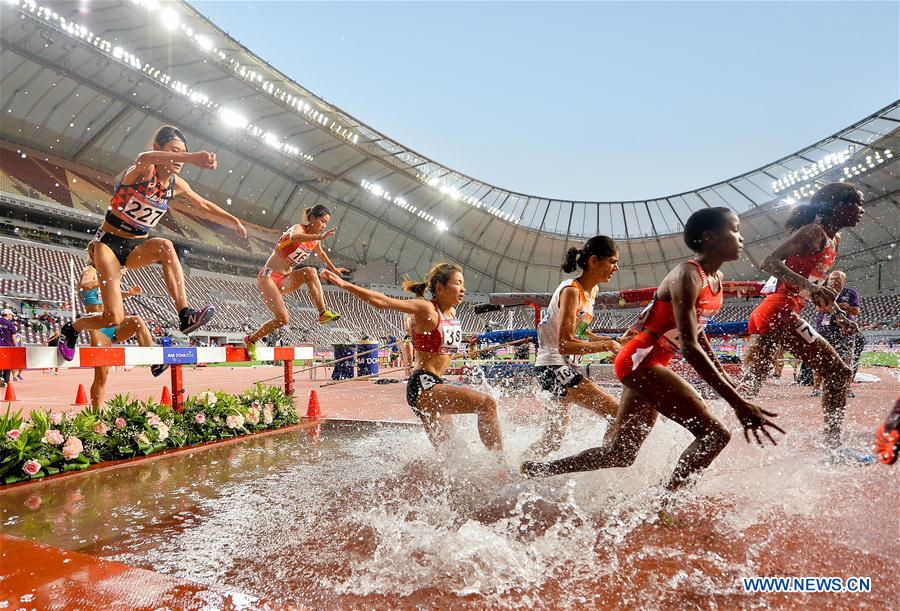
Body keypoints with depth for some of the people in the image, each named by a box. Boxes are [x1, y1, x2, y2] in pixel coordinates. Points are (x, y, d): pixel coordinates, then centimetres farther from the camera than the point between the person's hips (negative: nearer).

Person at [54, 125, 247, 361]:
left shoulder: (177, 184, 0)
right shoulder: (144, 171, -19)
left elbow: (204, 205, 15)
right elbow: (144, 158, -45)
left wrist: (234, 221, 6)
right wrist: (192, 158, -63)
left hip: (137, 247, 5)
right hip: (108, 243, -5)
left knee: (166, 247, -32)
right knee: (114, 319, -12)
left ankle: (186, 315, -35)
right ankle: (70, 329, 22)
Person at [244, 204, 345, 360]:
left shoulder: (315, 241, 8)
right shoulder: (299, 228, -14)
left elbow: (321, 253, 32)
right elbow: (293, 237, -42)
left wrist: (333, 269, 42)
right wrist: (319, 236, -55)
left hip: (284, 281, 6)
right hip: (268, 277, -6)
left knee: (310, 271, -23)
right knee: (283, 319, -16)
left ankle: (323, 313, -23)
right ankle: (250, 340, 7)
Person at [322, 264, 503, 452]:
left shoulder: (452, 313, 11)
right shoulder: (425, 309, -12)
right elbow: (383, 302, -18)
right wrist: (345, 285, -22)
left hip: (436, 385, 9)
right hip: (422, 387, -9)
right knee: (487, 404, -20)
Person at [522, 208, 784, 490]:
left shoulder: (716, 278, 10)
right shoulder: (688, 276, -19)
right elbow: (690, 348, -28)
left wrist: (724, 376, 25)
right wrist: (738, 403, -31)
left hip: (648, 366, 10)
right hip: (639, 361, -10)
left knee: (619, 455, 12)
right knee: (715, 435, -15)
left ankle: (531, 471, 22)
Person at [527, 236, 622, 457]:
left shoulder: (592, 290, 11)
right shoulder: (571, 290, -17)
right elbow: (565, 344, -24)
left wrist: (612, 341, 9)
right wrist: (607, 346, -22)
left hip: (567, 366, 10)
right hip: (553, 366, -10)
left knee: (552, 440, 18)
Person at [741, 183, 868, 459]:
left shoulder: (834, 240, 19)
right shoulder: (814, 231, -9)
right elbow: (770, 262, -23)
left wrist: (838, 315, 22)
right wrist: (808, 285, -34)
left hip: (766, 316, 10)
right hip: (780, 314, -10)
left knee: (750, 386, 11)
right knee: (838, 372, -3)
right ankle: (833, 447, 2)